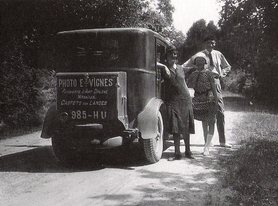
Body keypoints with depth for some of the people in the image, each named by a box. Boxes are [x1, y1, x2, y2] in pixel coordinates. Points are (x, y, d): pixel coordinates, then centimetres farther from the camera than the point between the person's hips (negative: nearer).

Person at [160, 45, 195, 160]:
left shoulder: (180, 68, 16)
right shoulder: (164, 69, 3)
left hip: (185, 99, 4)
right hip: (172, 101, -3)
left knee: (186, 127, 7)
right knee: (175, 128, -5)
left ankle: (188, 151, 19)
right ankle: (177, 153, 3)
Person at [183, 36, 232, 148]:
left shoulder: (218, 54, 10)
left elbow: (227, 67, 23)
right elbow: (185, 66, -1)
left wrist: (221, 74, 7)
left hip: (216, 82, 2)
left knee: (220, 112, 0)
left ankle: (222, 141, 7)